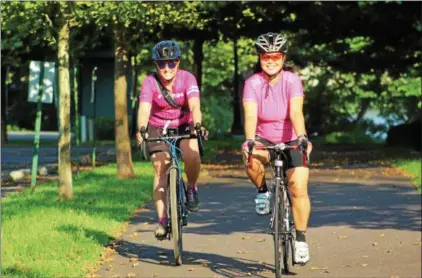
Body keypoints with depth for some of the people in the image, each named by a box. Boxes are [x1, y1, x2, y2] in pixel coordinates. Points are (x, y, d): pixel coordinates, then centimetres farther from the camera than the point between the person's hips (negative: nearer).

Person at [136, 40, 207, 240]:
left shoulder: (187, 79, -19)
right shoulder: (150, 82, -19)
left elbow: (194, 106, -31)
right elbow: (144, 109, -32)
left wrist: (197, 126, -51)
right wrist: (141, 130, -51)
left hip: (184, 126, 0)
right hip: (159, 129, 1)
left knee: (192, 155, -29)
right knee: (160, 169, -10)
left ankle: (191, 189, -1)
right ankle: (162, 220, -4)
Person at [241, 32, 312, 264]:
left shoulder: (291, 80, -15)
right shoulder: (252, 83, -13)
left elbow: (296, 112, -28)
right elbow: (250, 115, -26)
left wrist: (302, 137, -44)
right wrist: (249, 140, -43)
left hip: (291, 141, 0)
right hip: (263, 140, 0)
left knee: (299, 187, -16)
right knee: (251, 160, -34)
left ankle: (300, 239, -1)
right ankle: (263, 191, -4)